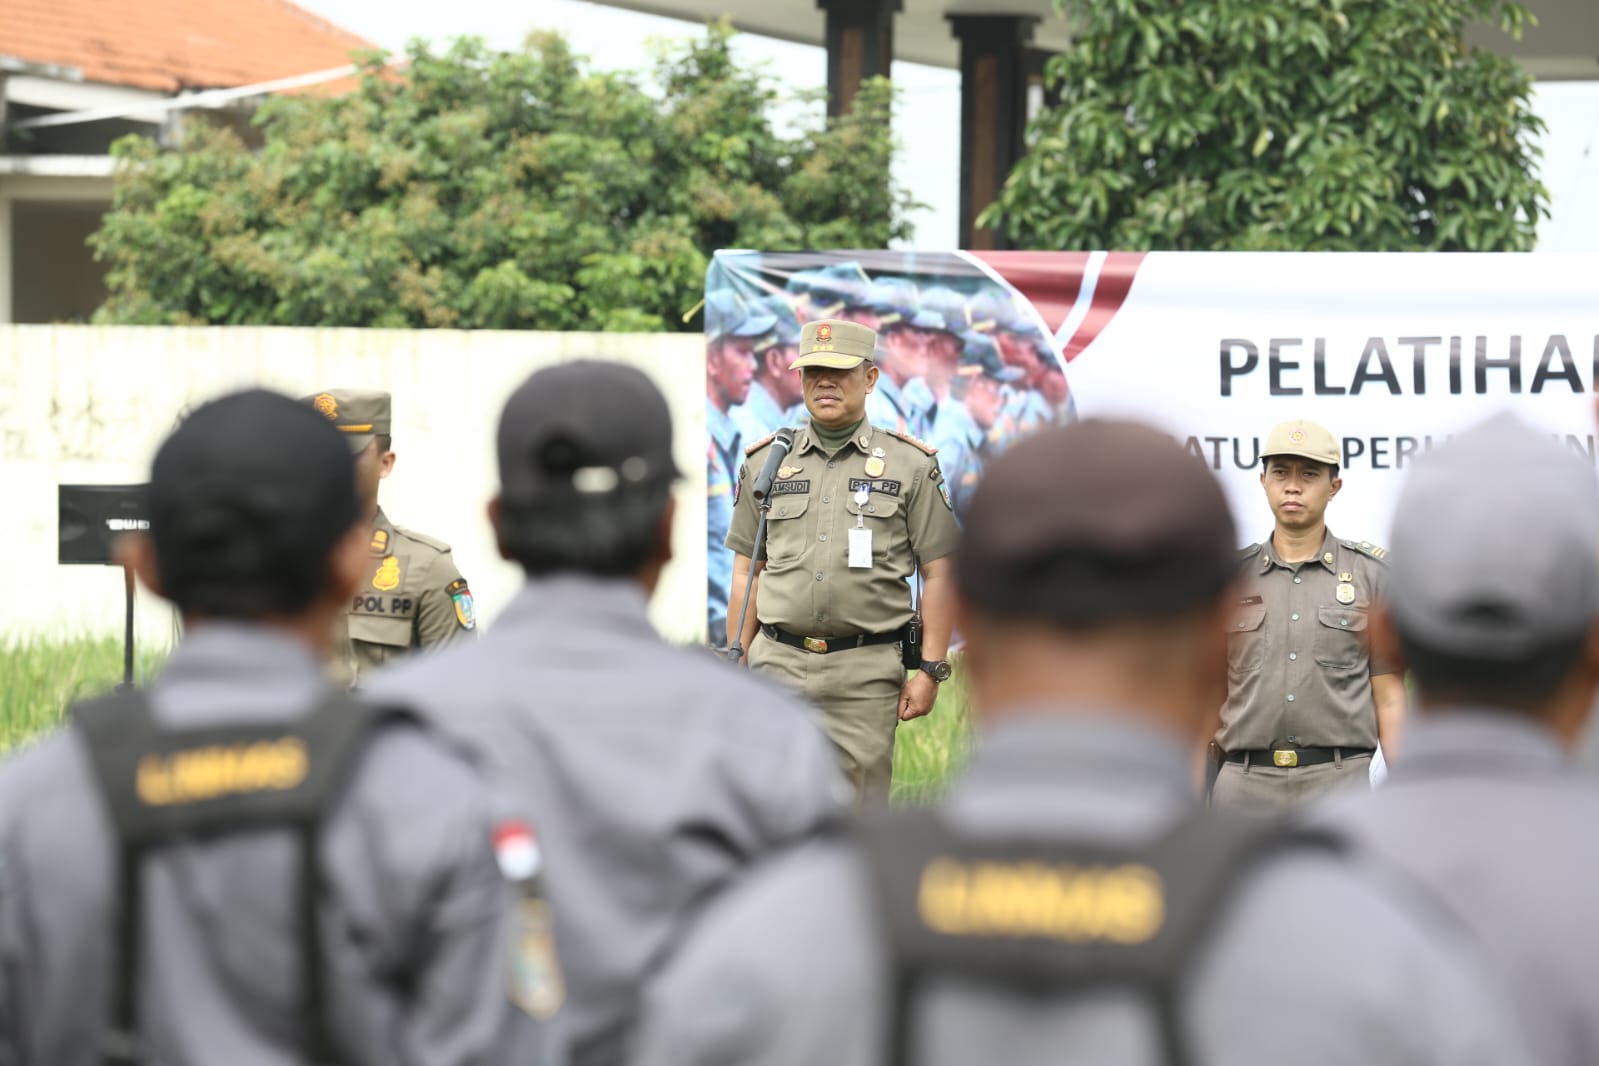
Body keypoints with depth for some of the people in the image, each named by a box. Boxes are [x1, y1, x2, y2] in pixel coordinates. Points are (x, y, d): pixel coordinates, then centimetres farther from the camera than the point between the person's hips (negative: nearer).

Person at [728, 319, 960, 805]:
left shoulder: (911, 466, 4)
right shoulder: (765, 464, 11)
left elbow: (937, 574, 3)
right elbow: (747, 573, 14)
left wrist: (930, 670, -4)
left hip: (866, 673, -1)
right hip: (779, 664, 1)